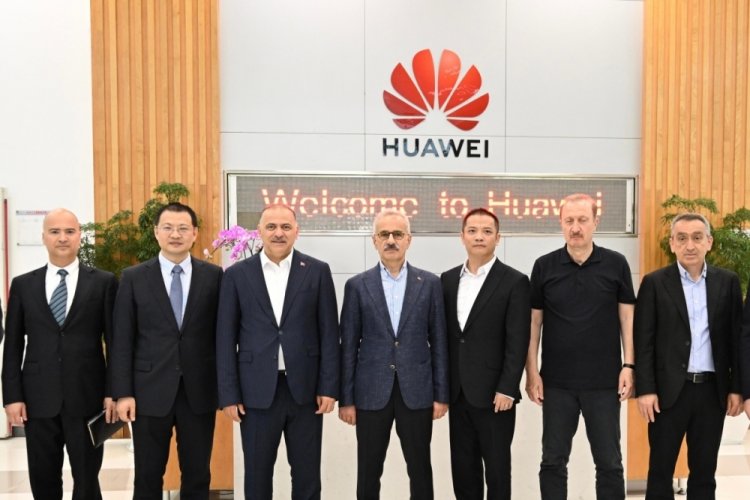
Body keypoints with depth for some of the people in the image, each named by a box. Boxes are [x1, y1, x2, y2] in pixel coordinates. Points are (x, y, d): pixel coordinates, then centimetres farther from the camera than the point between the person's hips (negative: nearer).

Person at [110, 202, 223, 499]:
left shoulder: (214, 276, 1)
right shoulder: (134, 278, 1)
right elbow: (123, 340, 0)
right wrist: (123, 393, -6)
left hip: (199, 391, 0)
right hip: (150, 391, 0)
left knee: (197, 475, 11)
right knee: (148, 476, 12)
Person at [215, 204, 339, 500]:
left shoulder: (317, 271, 2)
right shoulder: (237, 275, 2)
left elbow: (329, 333, 1)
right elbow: (225, 338, 1)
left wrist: (329, 387, -4)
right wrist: (228, 394, -3)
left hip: (305, 388, 0)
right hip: (257, 390, 0)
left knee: (307, 475, 10)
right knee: (257, 475, 11)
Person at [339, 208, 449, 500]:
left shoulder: (430, 283, 3)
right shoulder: (357, 286, 1)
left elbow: (438, 342, 3)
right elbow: (348, 346, 1)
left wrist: (441, 394, 0)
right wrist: (346, 398, -1)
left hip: (416, 392, 0)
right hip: (372, 392, 0)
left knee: (420, 470, 10)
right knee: (368, 472, 10)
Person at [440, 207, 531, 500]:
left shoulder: (514, 282, -6)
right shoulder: (448, 279, 9)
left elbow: (517, 342, -10)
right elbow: (444, 335, 11)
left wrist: (507, 389, -15)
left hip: (493, 392, -4)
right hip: (457, 391, 5)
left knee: (496, 466, 8)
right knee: (462, 466, 13)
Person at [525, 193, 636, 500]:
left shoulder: (616, 264, -1)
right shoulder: (544, 266, 0)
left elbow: (627, 318, 2)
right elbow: (534, 322, 2)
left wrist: (628, 365, -5)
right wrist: (532, 372, -2)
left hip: (604, 381, 0)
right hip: (556, 381, 1)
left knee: (609, 462, 10)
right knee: (553, 461, 10)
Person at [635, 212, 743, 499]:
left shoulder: (728, 282, 5)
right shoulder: (655, 283, -2)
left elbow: (736, 338, 6)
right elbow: (643, 341, -4)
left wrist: (736, 388, 2)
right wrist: (645, 389, -10)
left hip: (713, 390, 2)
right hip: (670, 390, -2)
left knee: (704, 470, 13)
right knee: (661, 469, 7)